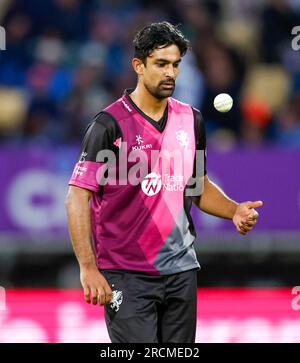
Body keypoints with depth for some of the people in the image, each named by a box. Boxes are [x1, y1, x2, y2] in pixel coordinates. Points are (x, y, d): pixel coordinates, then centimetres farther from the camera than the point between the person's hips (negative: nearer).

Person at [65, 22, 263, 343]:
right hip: (126, 277, -6)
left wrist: (235, 211, 2)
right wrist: (88, 268, -20)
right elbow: (77, 197, -11)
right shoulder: (110, 124, -8)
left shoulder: (191, 120, 10)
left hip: (182, 271, 6)